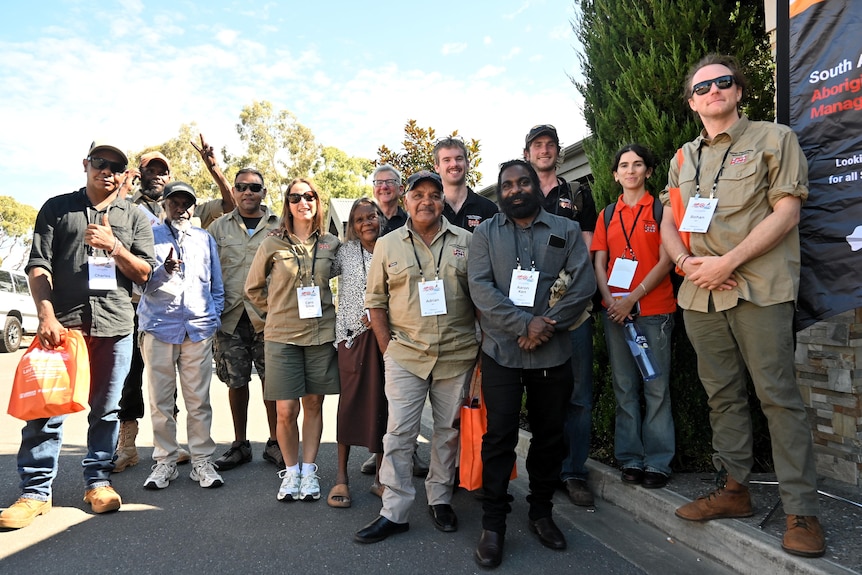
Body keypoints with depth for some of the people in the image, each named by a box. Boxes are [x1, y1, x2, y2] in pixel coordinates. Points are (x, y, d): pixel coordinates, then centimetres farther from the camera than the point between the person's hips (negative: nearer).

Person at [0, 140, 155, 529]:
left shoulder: (134, 218, 13)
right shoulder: (57, 209, 10)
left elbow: (144, 273, 7)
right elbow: (38, 266, 1)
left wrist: (114, 246, -9)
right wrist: (46, 315, -11)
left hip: (114, 324, 1)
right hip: (62, 321, -1)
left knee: (106, 408, 8)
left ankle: (98, 481, 20)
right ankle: (35, 492, 9)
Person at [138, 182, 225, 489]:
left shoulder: (205, 239, 16)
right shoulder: (150, 236, 11)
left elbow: (217, 285, 18)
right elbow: (141, 282, 3)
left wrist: (214, 319, 9)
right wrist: (164, 269, -16)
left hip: (198, 328, 1)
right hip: (158, 327, 0)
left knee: (199, 400, 1)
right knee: (161, 400, 3)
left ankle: (202, 461, 9)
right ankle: (165, 461, 15)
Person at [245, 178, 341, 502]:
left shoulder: (331, 244, 5)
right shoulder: (272, 244, 0)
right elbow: (253, 288, 11)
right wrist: (277, 311, 8)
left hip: (321, 334, 2)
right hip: (282, 336, -1)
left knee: (313, 404, 8)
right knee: (286, 410, -1)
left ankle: (309, 471, 21)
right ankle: (291, 471, 19)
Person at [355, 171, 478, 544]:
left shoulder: (466, 241, 5)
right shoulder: (387, 245, 5)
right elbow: (375, 300, 7)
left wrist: (482, 345, 2)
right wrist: (387, 348, 1)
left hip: (457, 355, 1)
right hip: (405, 355, 0)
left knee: (449, 430, 11)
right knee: (399, 432, 1)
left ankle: (440, 500, 28)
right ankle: (394, 512, 12)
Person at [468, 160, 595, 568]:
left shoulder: (566, 231, 8)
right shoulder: (485, 234, 6)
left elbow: (583, 285, -2)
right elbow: (480, 287, -7)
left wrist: (547, 326, -13)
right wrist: (525, 324, -17)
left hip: (553, 353, 2)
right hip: (501, 351, -1)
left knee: (549, 436, 12)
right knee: (499, 437, 1)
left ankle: (541, 513, 29)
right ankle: (493, 524, 14)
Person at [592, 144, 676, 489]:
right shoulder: (607, 215, 14)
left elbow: (665, 261, -5)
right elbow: (599, 263, 9)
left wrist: (632, 298, -13)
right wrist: (610, 300, -7)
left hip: (654, 308, -3)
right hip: (614, 309, 3)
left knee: (656, 386, 0)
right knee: (624, 386, 7)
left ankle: (658, 461, 9)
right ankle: (630, 458, 15)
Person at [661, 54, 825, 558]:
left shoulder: (774, 139, 4)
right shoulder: (683, 159, 19)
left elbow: (787, 211, -5)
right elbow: (668, 223, 16)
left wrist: (727, 262, -14)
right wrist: (687, 261, -5)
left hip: (759, 288, -5)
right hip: (700, 294, 5)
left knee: (779, 395, -5)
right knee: (723, 394, 10)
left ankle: (802, 511, 4)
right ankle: (735, 489, 21)